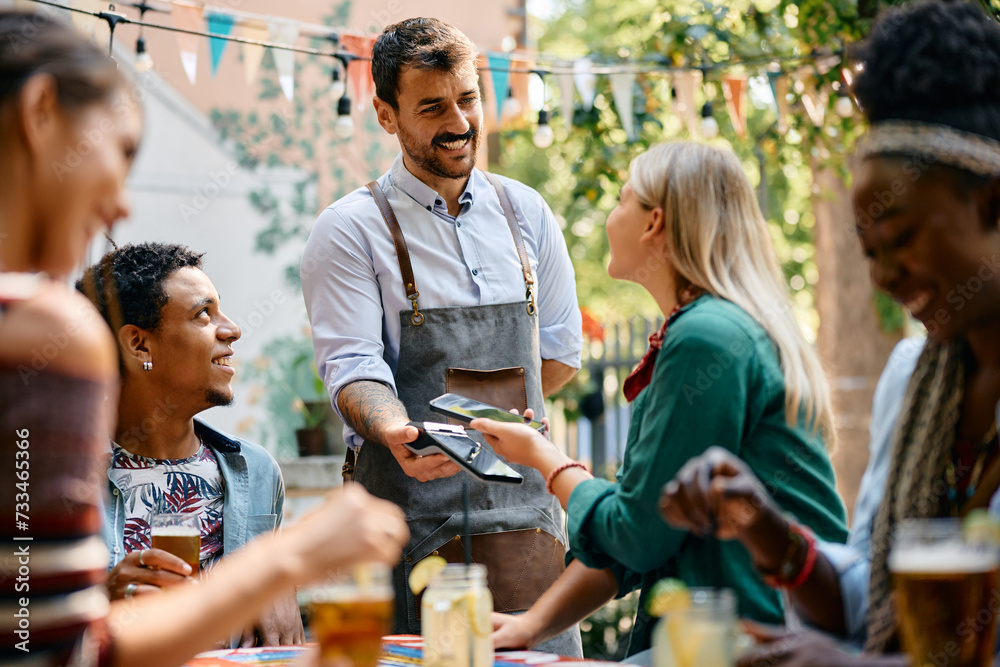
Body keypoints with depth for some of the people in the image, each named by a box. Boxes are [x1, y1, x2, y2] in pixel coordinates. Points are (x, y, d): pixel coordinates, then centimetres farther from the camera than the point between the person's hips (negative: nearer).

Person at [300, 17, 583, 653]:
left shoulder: (526, 213, 11)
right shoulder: (351, 229, -1)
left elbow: (561, 354, 16)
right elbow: (353, 367, -11)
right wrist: (398, 433, -31)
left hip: (522, 500, 4)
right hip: (410, 507, -3)